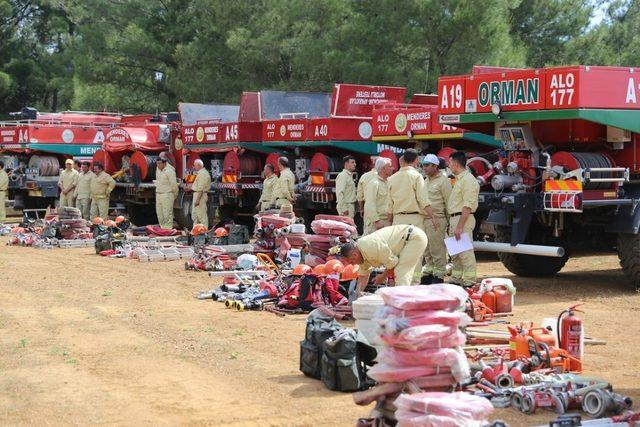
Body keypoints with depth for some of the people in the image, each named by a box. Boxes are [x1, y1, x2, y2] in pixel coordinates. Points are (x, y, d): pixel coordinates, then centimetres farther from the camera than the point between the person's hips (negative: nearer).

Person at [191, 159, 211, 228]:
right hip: (197, 194, 11)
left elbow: (201, 188, -24)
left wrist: (197, 199, -26)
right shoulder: (201, 172, 16)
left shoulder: (202, 174, -19)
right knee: (194, 215, 17)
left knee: (202, 215, -8)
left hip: (200, 195, -11)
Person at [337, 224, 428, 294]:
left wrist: (383, 276, -4)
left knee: (401, 273, -14)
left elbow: (392, 262, -20)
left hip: (415, 238, -10)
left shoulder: (371, 247, -27)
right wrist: (357, 294, 11)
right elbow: (363, 275, 16)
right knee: (404, 274, 16)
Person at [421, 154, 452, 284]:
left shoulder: (443, 181, -5)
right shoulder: (426, 181, 20)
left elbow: (449, 202, -8)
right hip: (424, 219, 8)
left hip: (437, 219, -8)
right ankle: (428, 272, 21)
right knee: (427, 250, 13)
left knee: (437, 250, -6)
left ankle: (438, 275, -2)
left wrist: (449, 221, -11)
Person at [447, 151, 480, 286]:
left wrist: (460, 226, -25)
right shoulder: (459, 179, 18)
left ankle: (469, 282, -8)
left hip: (463, 219, -11)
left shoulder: (468, 180, -14)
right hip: (454, 218, 11)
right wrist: (452, 224, 21)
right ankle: (456, 279, 24)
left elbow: (468, 206, -21)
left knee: (465, 252, -10)